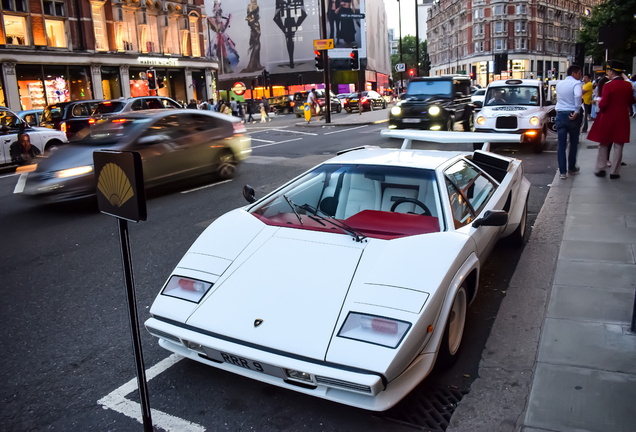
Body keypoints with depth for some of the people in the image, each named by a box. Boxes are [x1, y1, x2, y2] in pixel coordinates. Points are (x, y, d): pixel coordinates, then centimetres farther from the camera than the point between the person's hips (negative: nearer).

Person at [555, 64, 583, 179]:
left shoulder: (559, 84, 11)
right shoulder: (576, 83, -10)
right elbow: (578, 96, -28)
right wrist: (577, 111, -23)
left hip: (560, 115, 4)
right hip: (572, 115, -4)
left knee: (561, 144, 2)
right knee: (573, 143, 14)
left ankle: (562, 171, -2)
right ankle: (571, 168, 24)